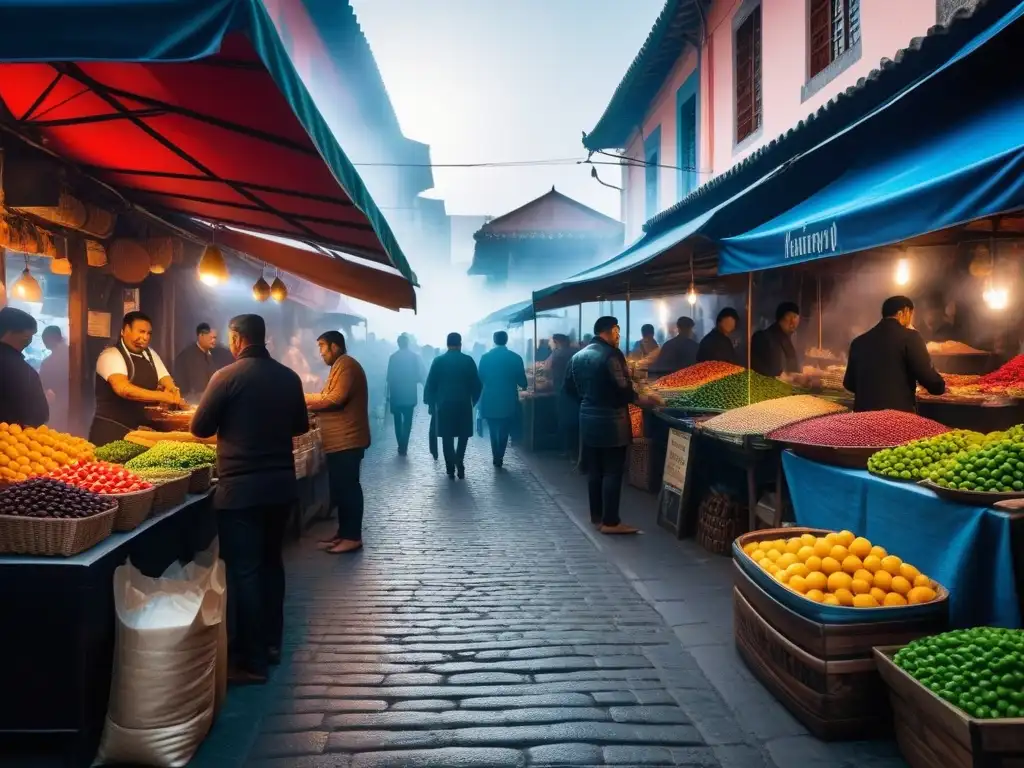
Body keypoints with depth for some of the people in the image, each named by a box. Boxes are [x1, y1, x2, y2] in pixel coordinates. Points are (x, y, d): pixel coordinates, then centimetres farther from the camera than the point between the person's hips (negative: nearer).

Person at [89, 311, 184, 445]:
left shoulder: (150, 354, 11)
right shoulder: (111, 355, -11)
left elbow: (168, 383, 6)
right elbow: (123, 389, -28)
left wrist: (172, 392, -18)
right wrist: (163, 396, -33)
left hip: (142, 430, 6)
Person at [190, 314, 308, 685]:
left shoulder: (226, 376, -11)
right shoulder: (288, 377, 3)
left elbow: (200, 427, -2)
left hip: (241, 487, -5)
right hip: (281, 483, 6)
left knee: (244, 570, 1)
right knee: (271, 562, 18)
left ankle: (251, 661, 7)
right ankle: (271, 643, 29)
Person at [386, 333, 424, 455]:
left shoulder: (393, 357, -4)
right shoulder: (415, 356, -2)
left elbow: (390, 377, -5)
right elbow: (420, 376, -4)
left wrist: (388, 393, 2)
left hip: (396, 394, 0)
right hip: (410, 394, 0)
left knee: (398, 421, 12)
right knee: (407, 421, 6)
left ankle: (401, 446, 11)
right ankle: (404, 447, -1)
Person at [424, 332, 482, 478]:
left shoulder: (438, 361, -3)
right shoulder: (468, 360, -3)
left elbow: (430, 384, -2)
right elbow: (477, 384, -3)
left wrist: (431, 402, 10)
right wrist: (473, 401, 10)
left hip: (444, 404, 0)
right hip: (464, 404, 0)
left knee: (447, 437, 8)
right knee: (463, 435, 14)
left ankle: (451, 468, 4)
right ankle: (459, 463, -1)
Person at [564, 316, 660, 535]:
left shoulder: (578, 356, 9)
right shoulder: (611, 354, -15)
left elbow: (569, 388, 12)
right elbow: (622, 387, -20)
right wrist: (641, 399, -7)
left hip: (588, 419, 8)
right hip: (611, 421, -8)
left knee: (594, 471, 13)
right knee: (612, 472, -2)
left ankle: (596, 517, 21)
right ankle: (610, 522, 1)